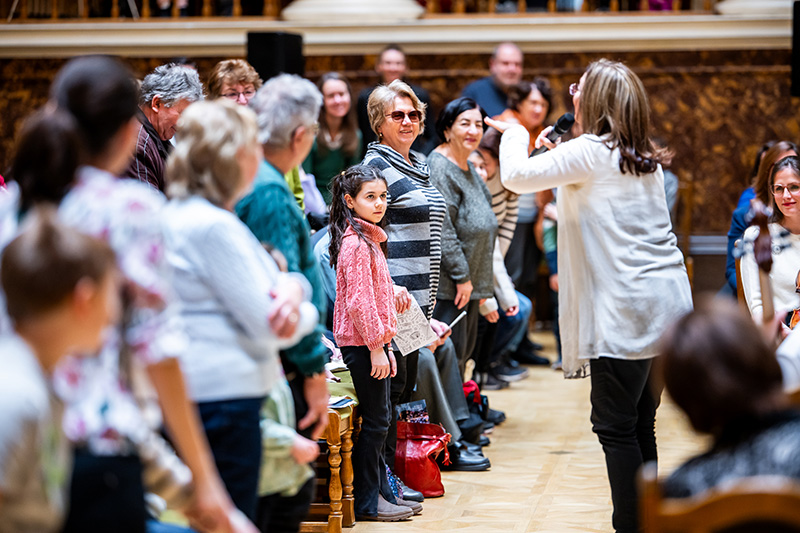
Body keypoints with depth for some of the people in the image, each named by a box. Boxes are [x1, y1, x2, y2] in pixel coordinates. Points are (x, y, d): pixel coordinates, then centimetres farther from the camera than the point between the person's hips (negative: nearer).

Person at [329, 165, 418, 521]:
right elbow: (358, 302, -21)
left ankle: (380, 490, 22)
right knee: (375, 421, -4)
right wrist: (377, 347, -19)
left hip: (373, 341, 10)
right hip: (362, 343, -10)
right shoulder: (355, 244, -17)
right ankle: (367, 501, 3)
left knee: (378, 418, 14)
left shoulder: (369, 239, 16)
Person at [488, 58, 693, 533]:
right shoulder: (644, 158, 16)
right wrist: (557, 155, 24)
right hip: (670, 302, 8)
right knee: (641, 423, 13)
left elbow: (516, 175, -11)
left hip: (627, 309, -8)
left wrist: (516, 134, 8)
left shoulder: (590, 152, -9)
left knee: (615, 425, -3)